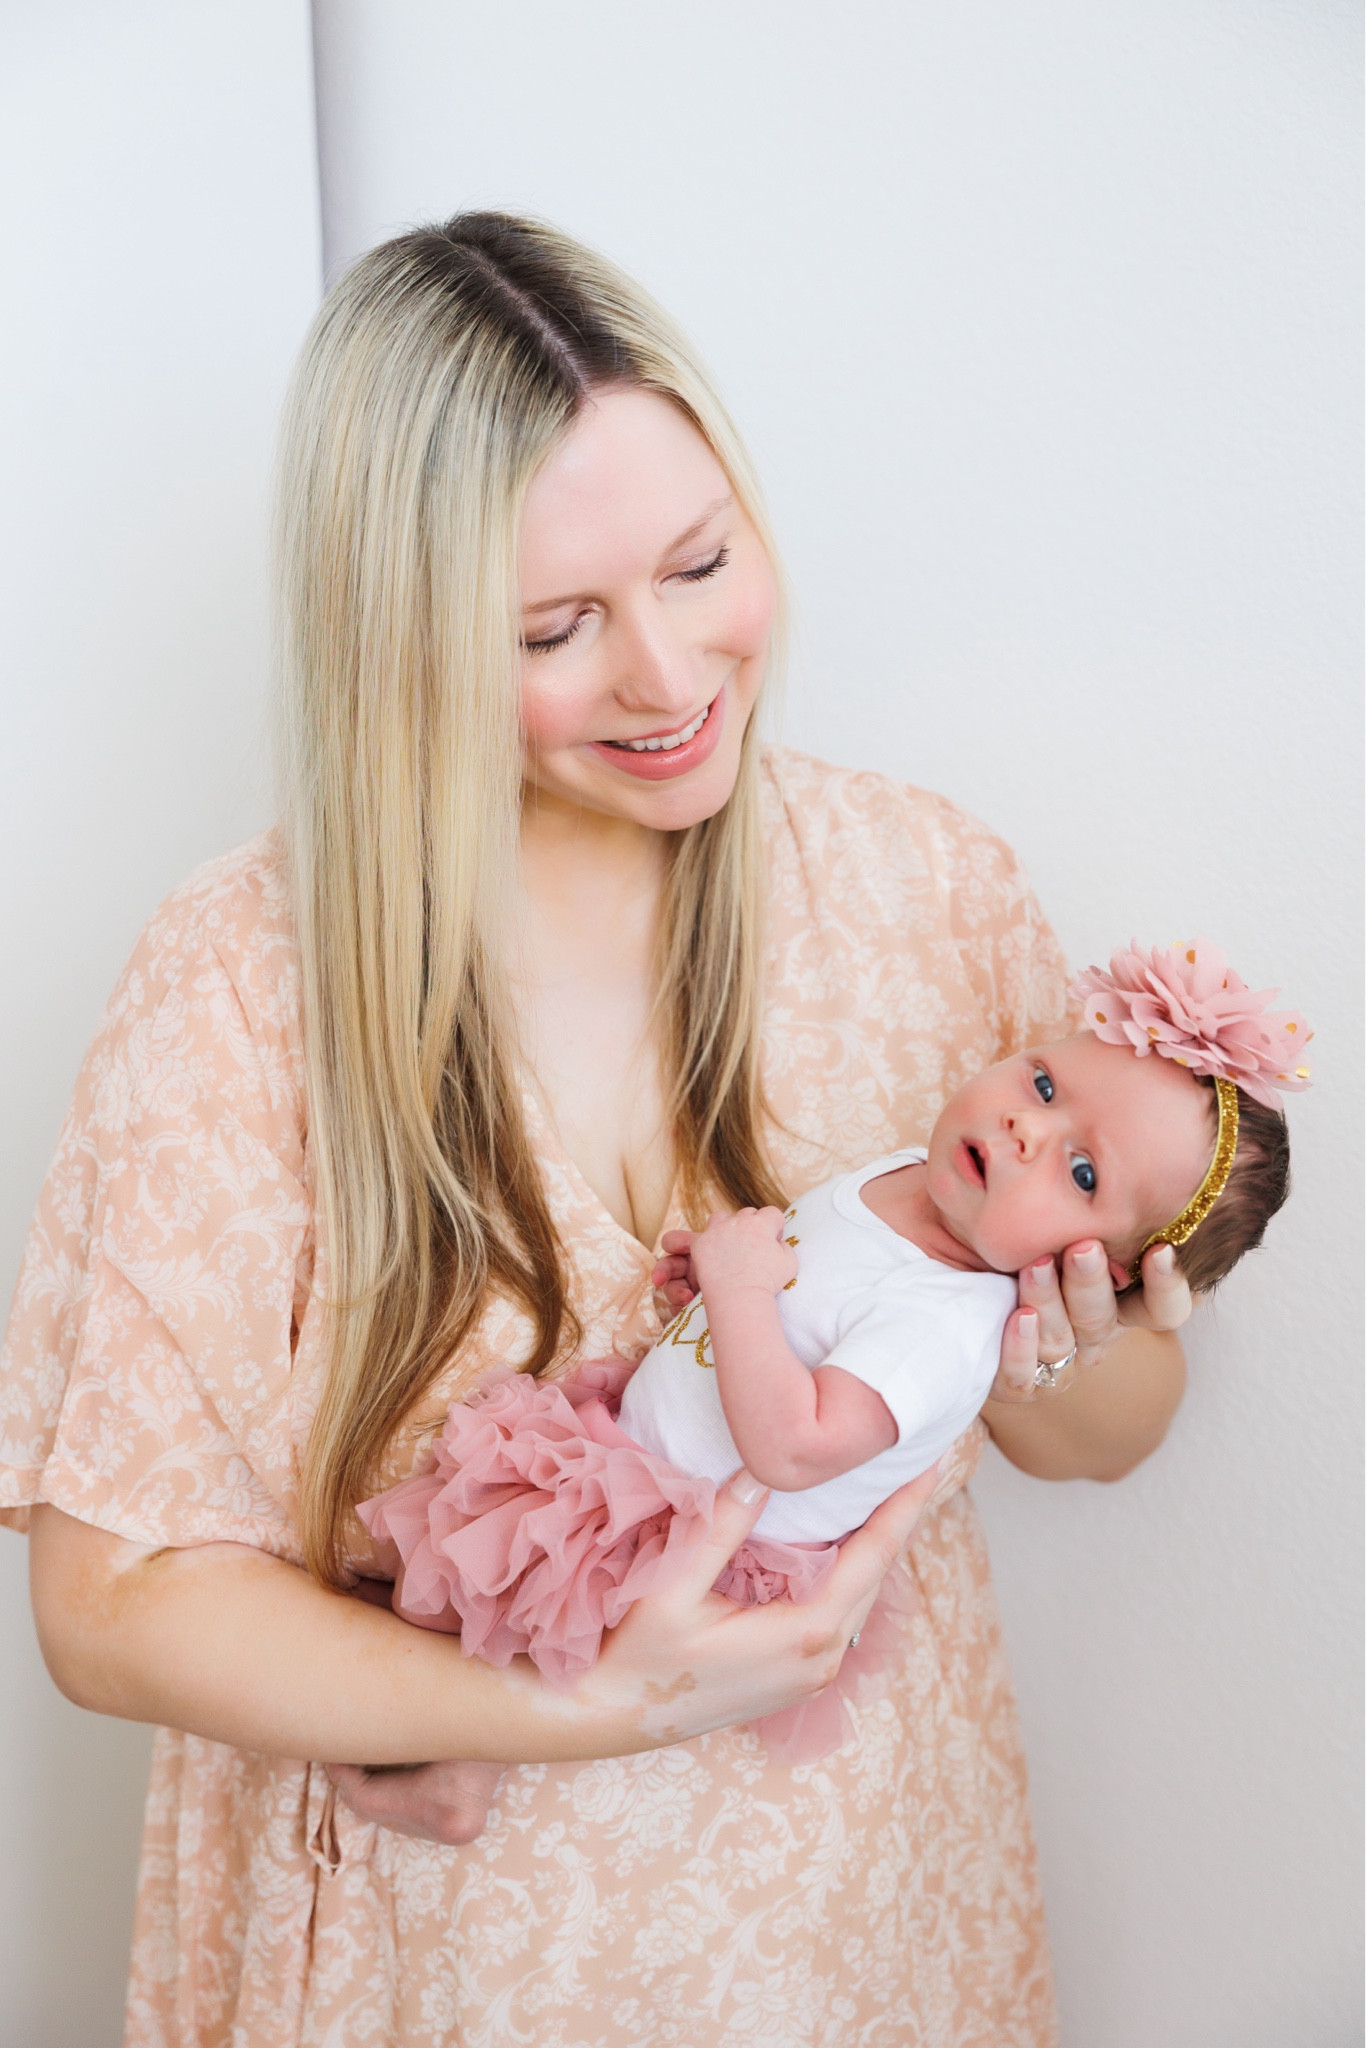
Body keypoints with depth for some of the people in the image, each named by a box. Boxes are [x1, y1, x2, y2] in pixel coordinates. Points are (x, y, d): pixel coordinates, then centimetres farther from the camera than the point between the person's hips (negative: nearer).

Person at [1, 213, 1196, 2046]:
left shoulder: (931, 891, -11)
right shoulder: (245, 986, -19)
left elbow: (1112, 1430, -1)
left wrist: (1053, 1365, -23)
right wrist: (588, 1715, -26)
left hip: (862, 1879, 3)